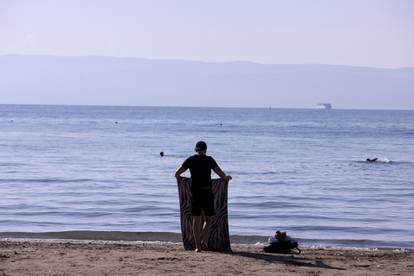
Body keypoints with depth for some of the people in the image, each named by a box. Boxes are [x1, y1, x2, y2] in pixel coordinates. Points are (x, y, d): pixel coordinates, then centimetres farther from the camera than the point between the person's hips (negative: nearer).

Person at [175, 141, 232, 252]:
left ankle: (198, 246, 4)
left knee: (196, 219, 7)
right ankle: (202, 240, -9)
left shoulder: (190, 160, 5)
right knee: (208, 219, 11)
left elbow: (177, 174, 10)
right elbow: (222, 175, -3)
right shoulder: (209, 160, -1)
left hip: (194, 192, 2)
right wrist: (227, 177, 19)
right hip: (207, 192, -2)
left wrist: (179, 177, 33)